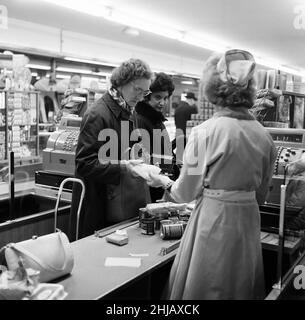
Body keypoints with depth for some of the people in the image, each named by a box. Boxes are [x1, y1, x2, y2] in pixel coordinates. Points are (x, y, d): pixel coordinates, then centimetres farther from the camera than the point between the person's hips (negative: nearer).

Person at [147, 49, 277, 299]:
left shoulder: (204, 132, -16)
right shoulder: (264, 136, -2)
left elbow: (186, 193, -8)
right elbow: (261, 195, 9)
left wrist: (165, 183, 11)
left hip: (213, 223, -5)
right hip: (249, 222, 5)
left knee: (205, 290, 12)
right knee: (240, 288, 21)